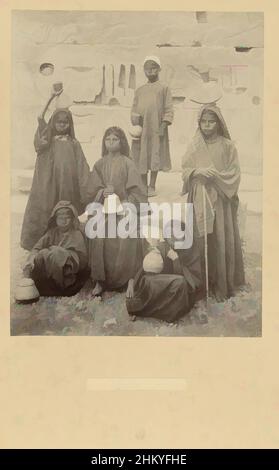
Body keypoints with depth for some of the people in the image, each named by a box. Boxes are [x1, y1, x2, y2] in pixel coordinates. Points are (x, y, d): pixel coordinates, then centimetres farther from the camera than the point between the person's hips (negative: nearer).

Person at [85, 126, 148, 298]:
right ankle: (100, 282, 8)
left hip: (124, 212, -3)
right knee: (101, 247, -3)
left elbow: (136, 190, -4)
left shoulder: (127, 163, 0)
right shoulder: (99, 165, 10)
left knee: (125, 248, -10)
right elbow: (91, 190, 7)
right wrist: (103, 192, -13)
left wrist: (124, 204, -15)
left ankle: (130, 281, 0)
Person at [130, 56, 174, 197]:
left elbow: (169, 110, 0)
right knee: (141, 156, 3)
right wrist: (136, 118, -3)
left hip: (156, 128, -3)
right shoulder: (139, 90, 17)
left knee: (155, 155, -3)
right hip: (141, 128, 4)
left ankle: (152, 187, 4)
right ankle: (143, 186, 12)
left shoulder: (163, 88, 6)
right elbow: (134, 109, 16)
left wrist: (163, 125, -11)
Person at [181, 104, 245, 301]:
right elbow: (185, 170, 5)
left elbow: (234, 173, -2)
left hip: (221, 199, -1)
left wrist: (216, 175, -17)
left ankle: (223, 283, 10)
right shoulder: (195, 146, 7)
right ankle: (203, 282, 12)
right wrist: (198, 171, -15)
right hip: (200, 200, 1)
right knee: (202, 239, 1)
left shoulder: (227, 146, 0)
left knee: (223, 239, -1)